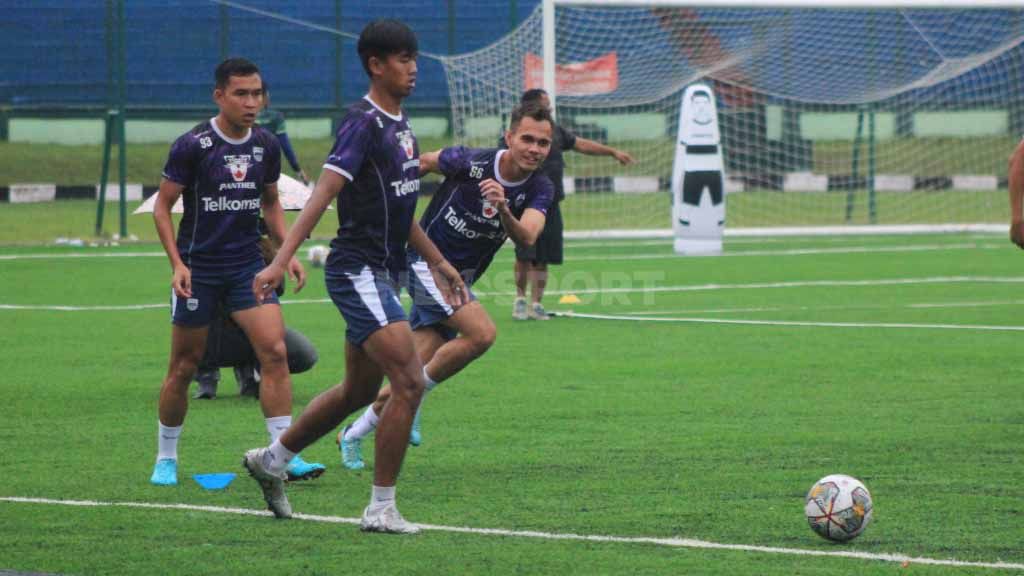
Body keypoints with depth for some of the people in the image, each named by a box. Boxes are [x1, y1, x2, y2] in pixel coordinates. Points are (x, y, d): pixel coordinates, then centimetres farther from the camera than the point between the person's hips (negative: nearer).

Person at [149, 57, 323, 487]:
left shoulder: (266, 146, 3)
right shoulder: (192, 145, -11)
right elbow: (162, 206, -5)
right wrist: (177, 264, -15)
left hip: (248, 266, 3)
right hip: (199, 269, -3)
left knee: (275, 352, -13)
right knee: (184, 367, 4)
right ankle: (166, 459, 21)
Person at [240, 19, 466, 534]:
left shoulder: (399, 124, 14)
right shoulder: (363, 123, -14)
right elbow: (323, 192, -23)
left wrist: (437, 262, 30)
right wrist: (280, 261, -31)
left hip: (381, 273, 10)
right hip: (357, 270, -10)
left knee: (359, 390, 18)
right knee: (409, 381, -14)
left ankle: (272, 459, 35)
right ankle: (381, 508, -6)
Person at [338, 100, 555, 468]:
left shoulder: (539, 190, -8)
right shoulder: (470, 162, -18)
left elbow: (527, 238, -25)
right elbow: (424, 163, 1)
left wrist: (504, 211, -45)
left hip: (459, 279, 5)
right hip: (426, 260, -5)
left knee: (414, 373, 0)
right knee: (481, 332, -26)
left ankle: (353, 435, 18)